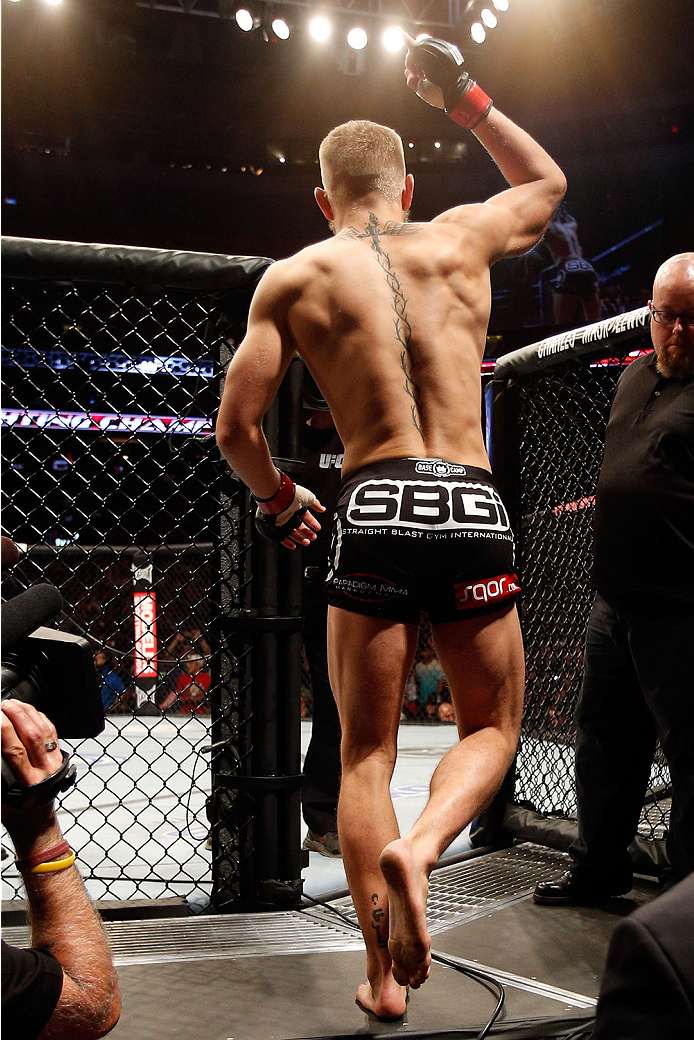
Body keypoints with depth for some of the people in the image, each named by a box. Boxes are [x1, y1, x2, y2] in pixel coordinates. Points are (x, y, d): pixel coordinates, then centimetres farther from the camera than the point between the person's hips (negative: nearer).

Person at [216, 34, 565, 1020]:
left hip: (374, 507, 0)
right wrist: (464, 96, 37)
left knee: (367, 753, 11)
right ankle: (419, 848, -11)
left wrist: (280, 501, 24)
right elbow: (547, 180, 33)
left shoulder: (293, 277, 9)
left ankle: (385, 976, 10)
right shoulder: (460, 237, 11)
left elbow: (235, 429, 6)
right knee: (493, 725, 18)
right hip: (473, 507, 1)